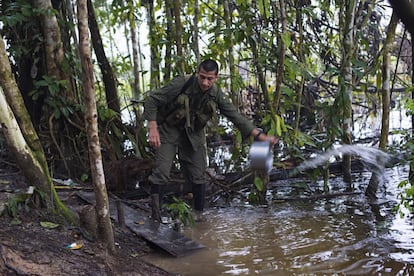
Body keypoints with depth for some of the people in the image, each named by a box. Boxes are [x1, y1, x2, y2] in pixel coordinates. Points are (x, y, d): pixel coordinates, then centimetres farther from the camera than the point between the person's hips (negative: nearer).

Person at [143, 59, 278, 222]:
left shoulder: (216, 94, -12)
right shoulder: (181, 84, -25)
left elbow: (236, 116, -7)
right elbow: (152, 100, -19)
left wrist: (260, 136, -14)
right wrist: (153, 129, -29)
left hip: (193, 135, 4)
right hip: (168, 131, -4)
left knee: (198, 177, 5)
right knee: (161, 174, -14)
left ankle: (198, 215, 22)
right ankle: (155, 219, -2)